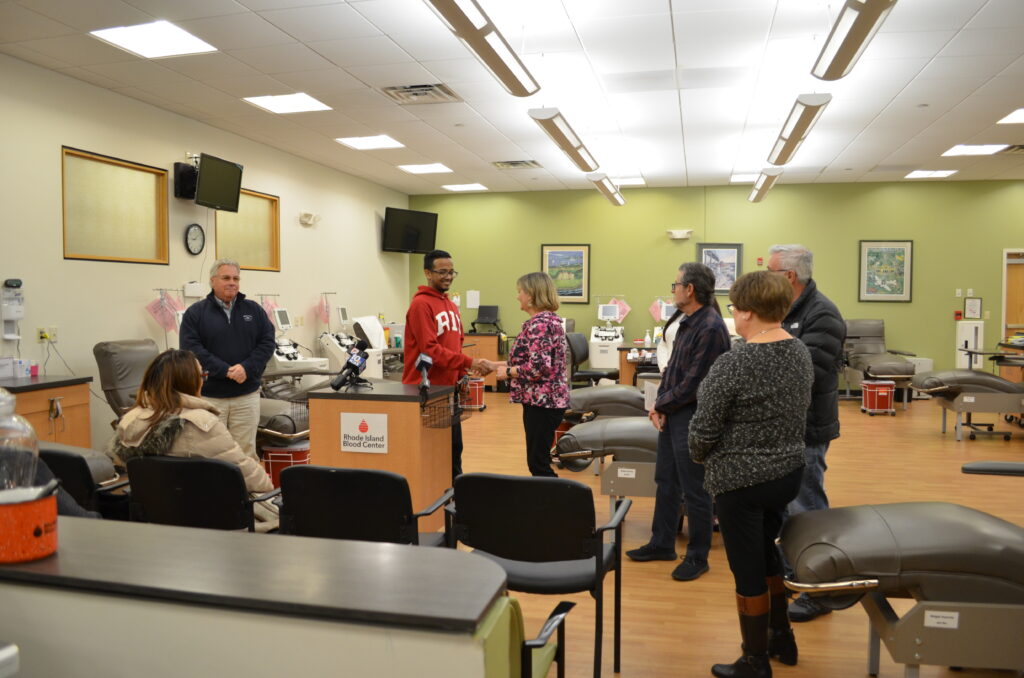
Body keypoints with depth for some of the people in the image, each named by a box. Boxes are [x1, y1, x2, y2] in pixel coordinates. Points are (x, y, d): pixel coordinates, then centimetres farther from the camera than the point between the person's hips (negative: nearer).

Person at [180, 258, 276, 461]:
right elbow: (191, 347, -8)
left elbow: (267, 342, 4)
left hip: (247, 395, 2)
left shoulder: (254, 310, 10)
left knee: (246, 452, 6)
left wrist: (247, 368, -12)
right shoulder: (196, 312, 2)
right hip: (209, 394, -2)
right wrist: (225, 371, -17)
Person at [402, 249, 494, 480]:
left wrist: (462, 376, 9)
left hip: (448, 388, 8)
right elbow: (430, 349, -19)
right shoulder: (421, 305, -12)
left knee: (454, 448, 12)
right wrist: (469, 362, -23)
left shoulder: (451, 305, 14)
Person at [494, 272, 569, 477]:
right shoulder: (548, 319, 14)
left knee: (538, 463, -3)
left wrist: (508, 372, -11)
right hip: (547, 399, 10)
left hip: (541, 401, -10)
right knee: (539, 460, 15)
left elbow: (538, 366, -25)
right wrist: (496, 364, 17)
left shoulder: (539, 323, -17)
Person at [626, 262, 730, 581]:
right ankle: (662, 544, 33)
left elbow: (693, 383, -22)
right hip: (672, 413, 10)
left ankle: (697, 557, 19)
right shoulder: (688, 322, 9)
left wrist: (661, 404, -9)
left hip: (692, 417, -9)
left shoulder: (710, 328, -21)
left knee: (694, 491, 3)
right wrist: (660, 406, 0)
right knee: (665, 481, 18)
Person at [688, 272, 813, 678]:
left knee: (748, 570, 6)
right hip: (789, 472, 8)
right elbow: (798, 412, 11)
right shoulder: (801, 353, 2)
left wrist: (700, 457, 3)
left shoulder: (734, 364, -22)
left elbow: (704, 429, -16)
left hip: (741, 480, -8)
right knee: (768, 555, 24)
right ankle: (782, 638, 38)